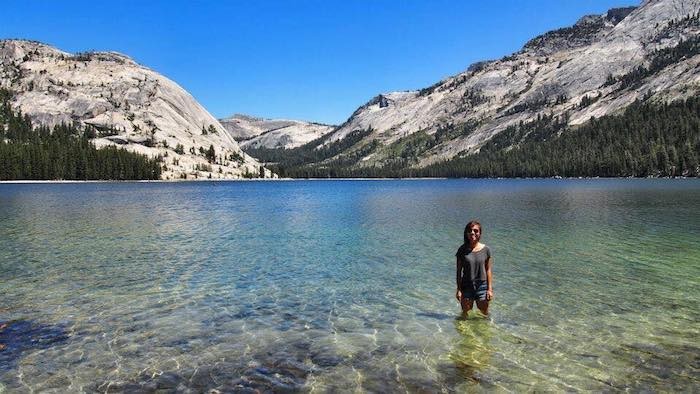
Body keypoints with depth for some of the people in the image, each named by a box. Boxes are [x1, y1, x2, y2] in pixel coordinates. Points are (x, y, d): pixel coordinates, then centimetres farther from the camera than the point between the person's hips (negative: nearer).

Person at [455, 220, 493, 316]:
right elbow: (459, 271, -1)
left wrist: (490, 289, -2)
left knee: (484, 314, 11)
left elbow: (488, 270, 1)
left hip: (482, 286, 0)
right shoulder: (462, 250, -4)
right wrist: (459, 289, -3)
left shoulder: (485, 250, -3)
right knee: (466, 314, 10)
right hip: (466, 286, 0)